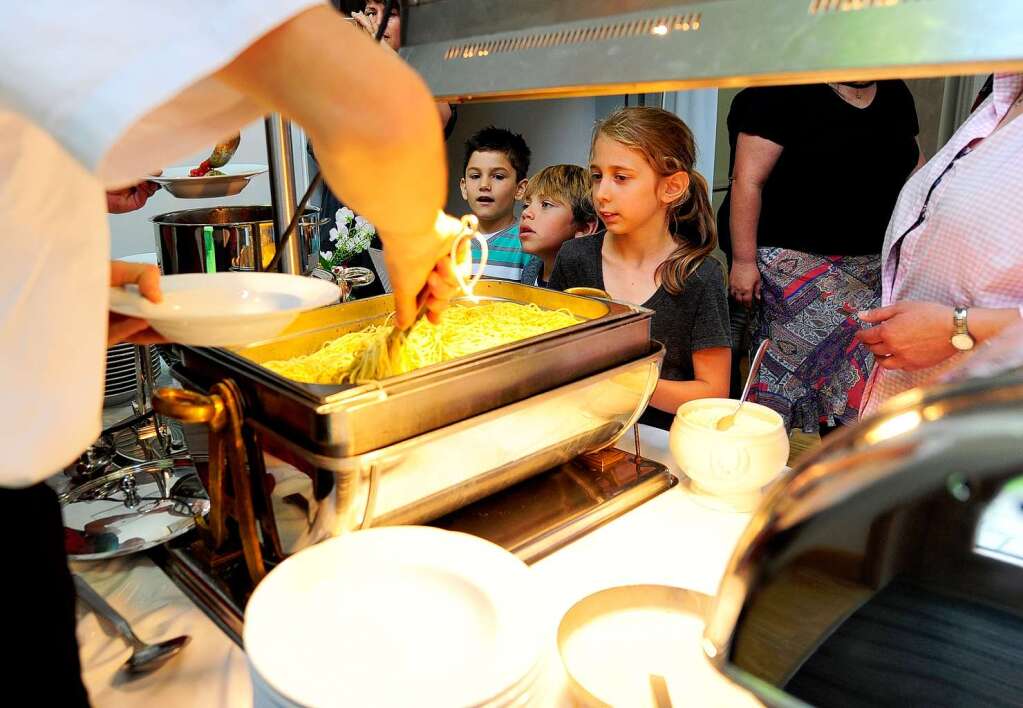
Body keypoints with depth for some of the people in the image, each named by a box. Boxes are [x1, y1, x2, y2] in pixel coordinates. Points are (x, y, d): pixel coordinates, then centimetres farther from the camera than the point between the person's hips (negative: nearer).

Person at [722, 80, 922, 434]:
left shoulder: (895, 92, 13)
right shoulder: (787, 92, -8)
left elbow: (914, 174, 22)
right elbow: (747, 180, -13)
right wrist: (743, 259, -17)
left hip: (873, 268, 6)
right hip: (796, 263, -6)